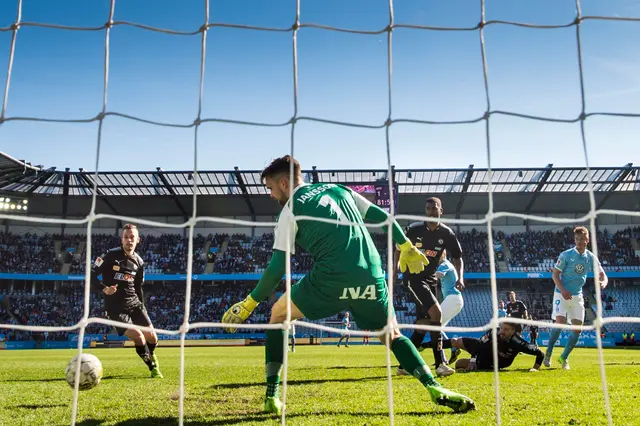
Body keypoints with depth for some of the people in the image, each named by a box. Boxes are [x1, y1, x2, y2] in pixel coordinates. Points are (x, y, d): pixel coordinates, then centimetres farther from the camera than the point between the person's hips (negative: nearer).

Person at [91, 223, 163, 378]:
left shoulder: (139, 262, 7)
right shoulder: (110, 255, -10)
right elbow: (91, 275, -9)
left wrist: (142, 309, 15)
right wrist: (104, 289, -25)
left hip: (134, 304, 5)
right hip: (116, 307, -5)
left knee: (152, 337, -1)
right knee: (138, 336, -18)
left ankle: (151, 357, 34)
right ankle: (153, 367, 4)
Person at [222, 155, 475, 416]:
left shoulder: (290, 211, 6)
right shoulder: (338, 189, 21)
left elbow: (278, 268, 0)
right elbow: (383, 217, 20)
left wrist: (249, 303, 9)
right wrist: (407, 248, 29)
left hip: (331, 279, -4)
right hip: (371, 276, 5)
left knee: (279, 315, 18)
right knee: (392, 336, 24)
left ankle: (272, 397, 13)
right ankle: (435, 389, 3)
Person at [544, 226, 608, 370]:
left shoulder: (591, 257, 2)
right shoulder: (566, 255, -9)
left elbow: (602, 275, 2)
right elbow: (555, 274, -6)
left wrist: (603, 283, -23)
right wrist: (563, 290, -20)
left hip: (577, 296, 4)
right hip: (561, 293, -4)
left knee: (577, 327, -1)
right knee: (560, 322, -17)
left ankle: (564, 357, 15)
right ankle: (548, 353, 1)